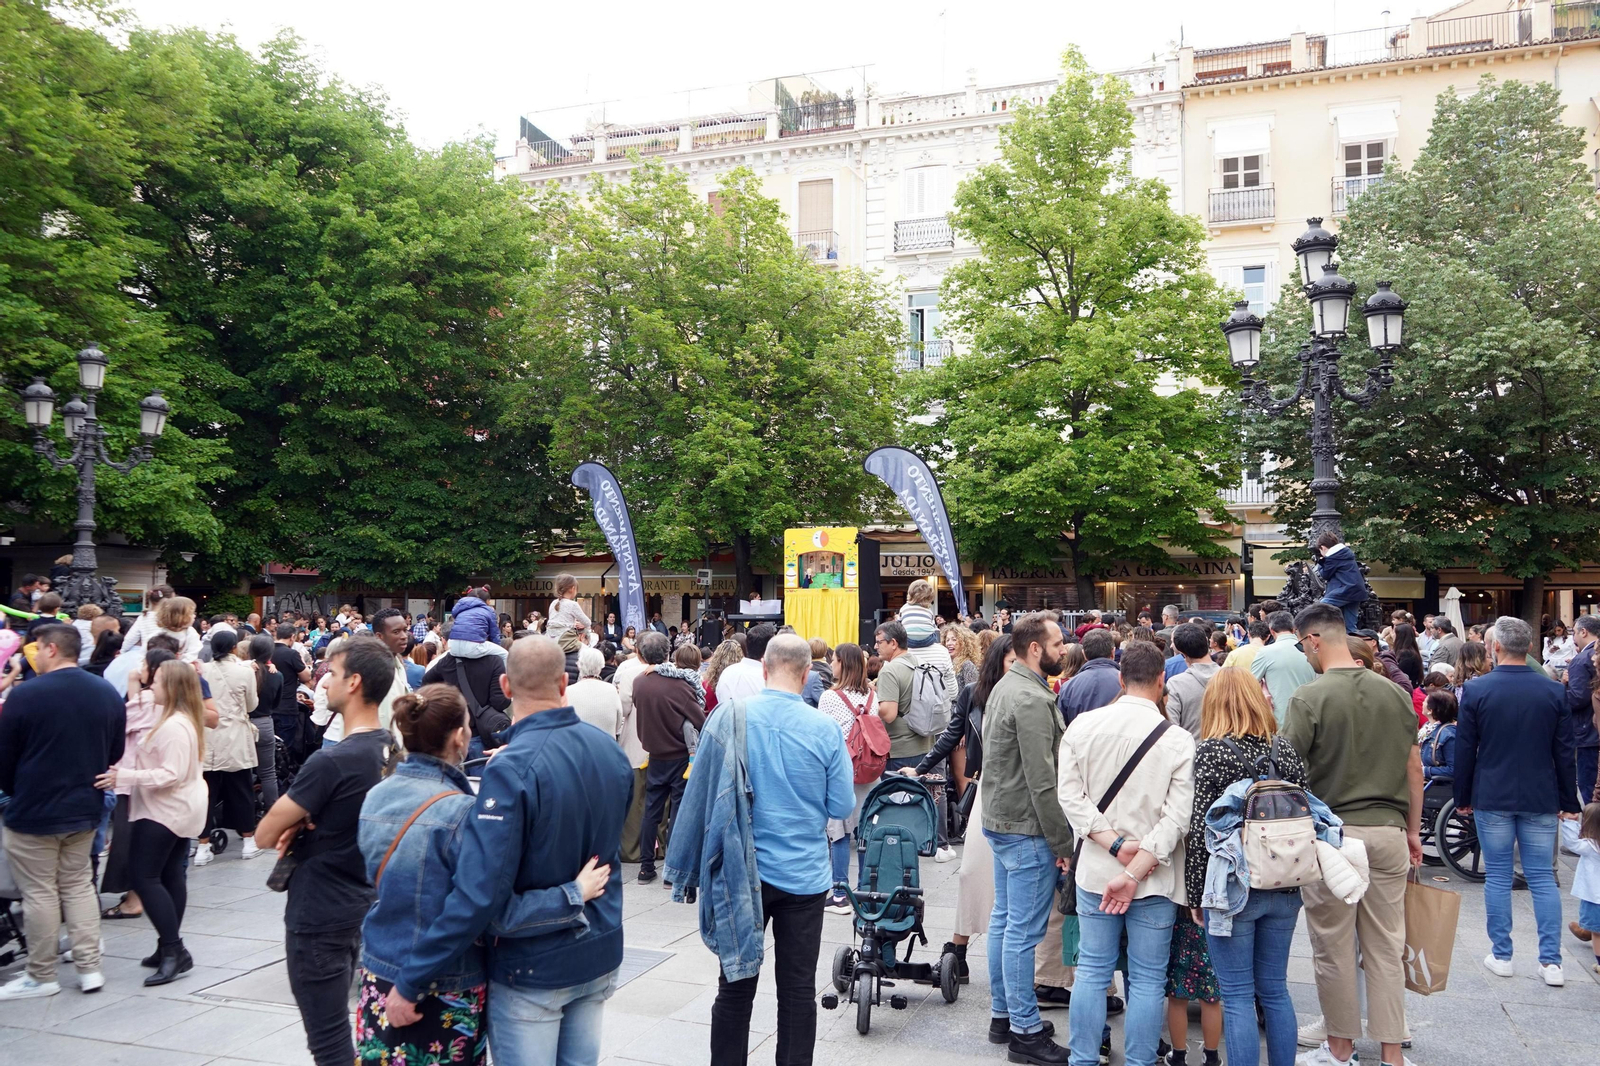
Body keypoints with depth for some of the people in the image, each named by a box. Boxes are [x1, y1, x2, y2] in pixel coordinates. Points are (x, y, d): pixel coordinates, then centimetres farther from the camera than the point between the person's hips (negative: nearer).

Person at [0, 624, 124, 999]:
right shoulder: (108, 693, 0)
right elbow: (116, 752, 7)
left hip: (33, 812, -5)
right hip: (85, 809, 5)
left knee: (39, 893, 6)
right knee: (78, 886, 15)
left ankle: (41, 976, 16)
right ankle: (89, 967, 15)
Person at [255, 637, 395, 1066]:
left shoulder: (331, 762, -25)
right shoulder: (388, 749, 1)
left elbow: (264, 835, -16)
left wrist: (292, 824, 2)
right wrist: (300, 824, -6)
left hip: (319, 917, -8)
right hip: (360, 907, 8)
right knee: (339, 1029, 23)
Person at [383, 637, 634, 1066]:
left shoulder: (512, 768, -24)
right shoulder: (611, 751, -5)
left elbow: (478, 892, -27)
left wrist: (409, 982, -20)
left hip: (532, 967, -6)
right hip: (599, 955, 6)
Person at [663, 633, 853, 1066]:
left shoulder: (731, 717, -9)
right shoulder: (825, 729, -11)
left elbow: (699, 794, -5)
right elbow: (842, 806, -5)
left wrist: (686, 869, 5)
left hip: (742, 872, 1)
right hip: (805, 875, 0)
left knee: (736, 986, 12)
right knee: (798, 989, 11)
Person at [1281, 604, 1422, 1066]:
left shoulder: (1309, 697, -13)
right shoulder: (1395, 693, 2)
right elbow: (1414, 770, 8)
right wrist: (1412, 830, 19)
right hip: (1388, 832, 5)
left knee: (1334, 948, 9)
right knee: (1385, 947, 11)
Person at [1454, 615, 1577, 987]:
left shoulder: (1476, 690, -8)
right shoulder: (1554, 692, -2)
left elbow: (1465, 750, -4)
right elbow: (1564, 753, 3)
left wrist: (1462, 798, 7)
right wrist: (1569, 801, 12)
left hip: (1492, 798, -2)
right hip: (1540, 799, 2)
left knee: (1497, 877, 6)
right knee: (1542, 878, 7)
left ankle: (1501, 956, 12)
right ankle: (1551, 961, 7)